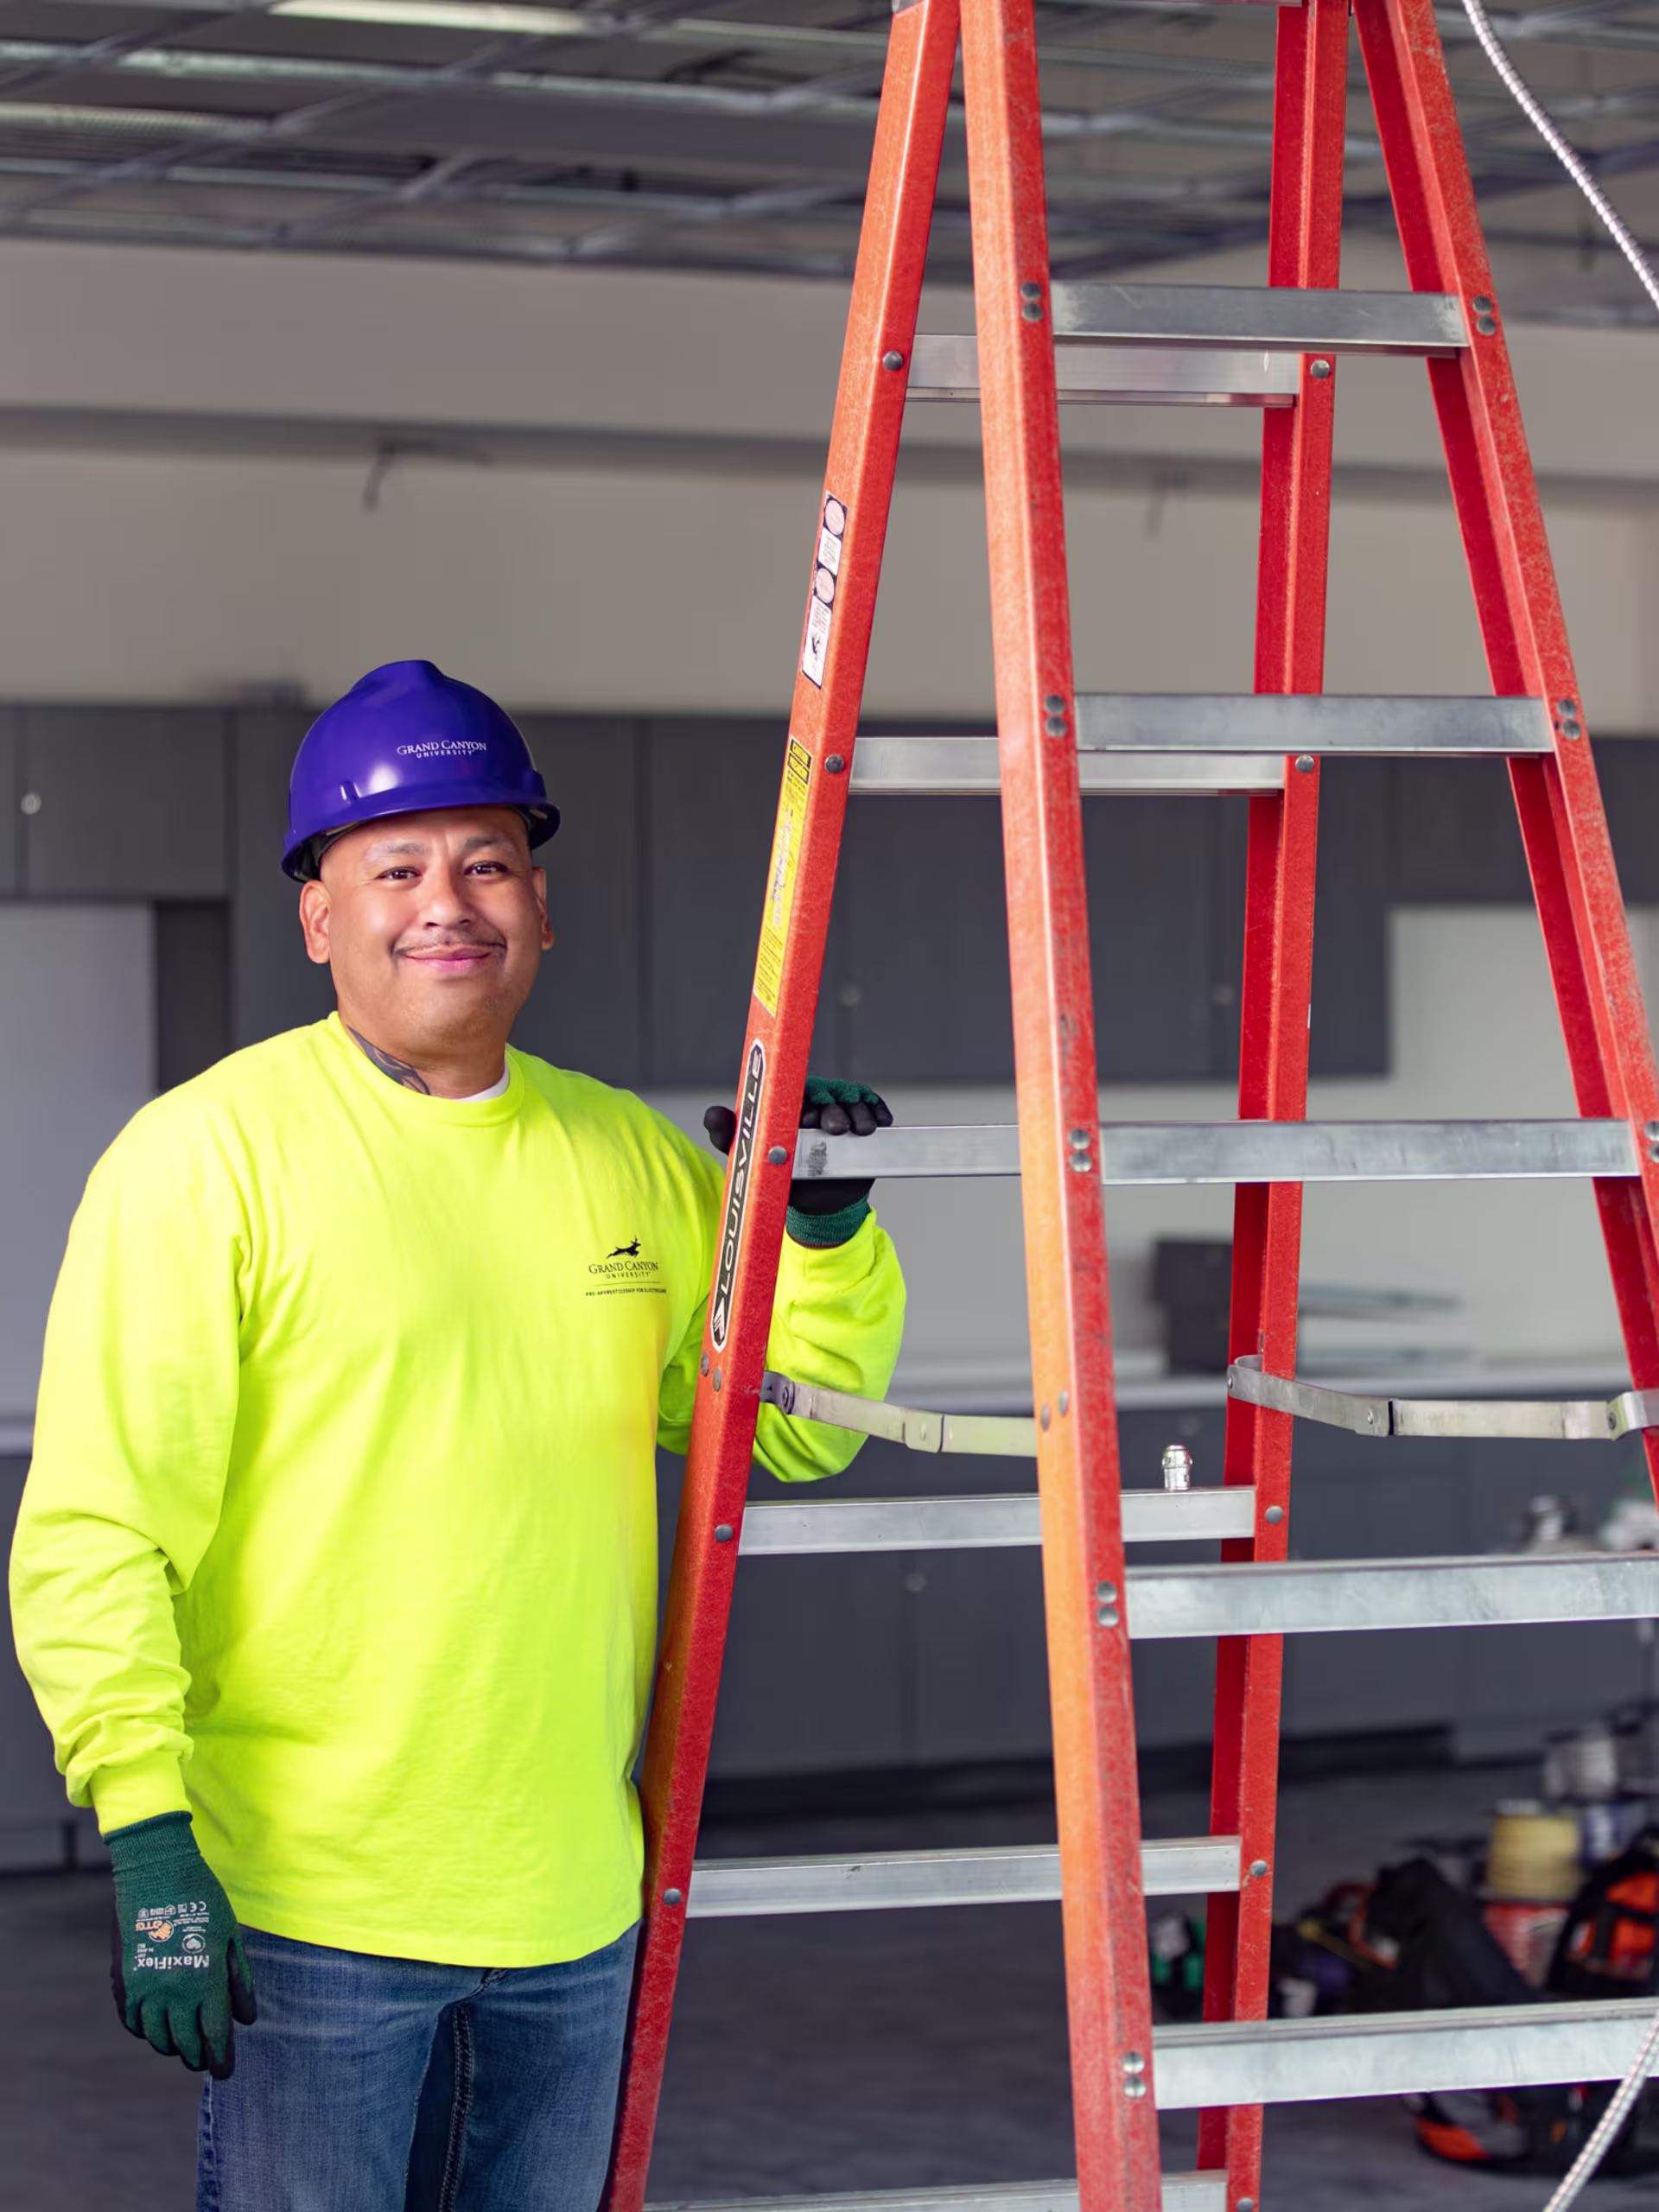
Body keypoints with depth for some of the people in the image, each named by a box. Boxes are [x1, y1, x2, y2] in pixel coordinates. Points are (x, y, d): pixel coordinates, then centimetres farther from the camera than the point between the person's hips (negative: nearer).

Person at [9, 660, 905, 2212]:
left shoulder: (634, 1156, 9)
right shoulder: (206, 1152, -9)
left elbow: (789, 1428, 20)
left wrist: (827, 1236, 2)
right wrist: (149, 1835, -20)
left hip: (575, 1898, 6)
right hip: (305, 1904, -5)